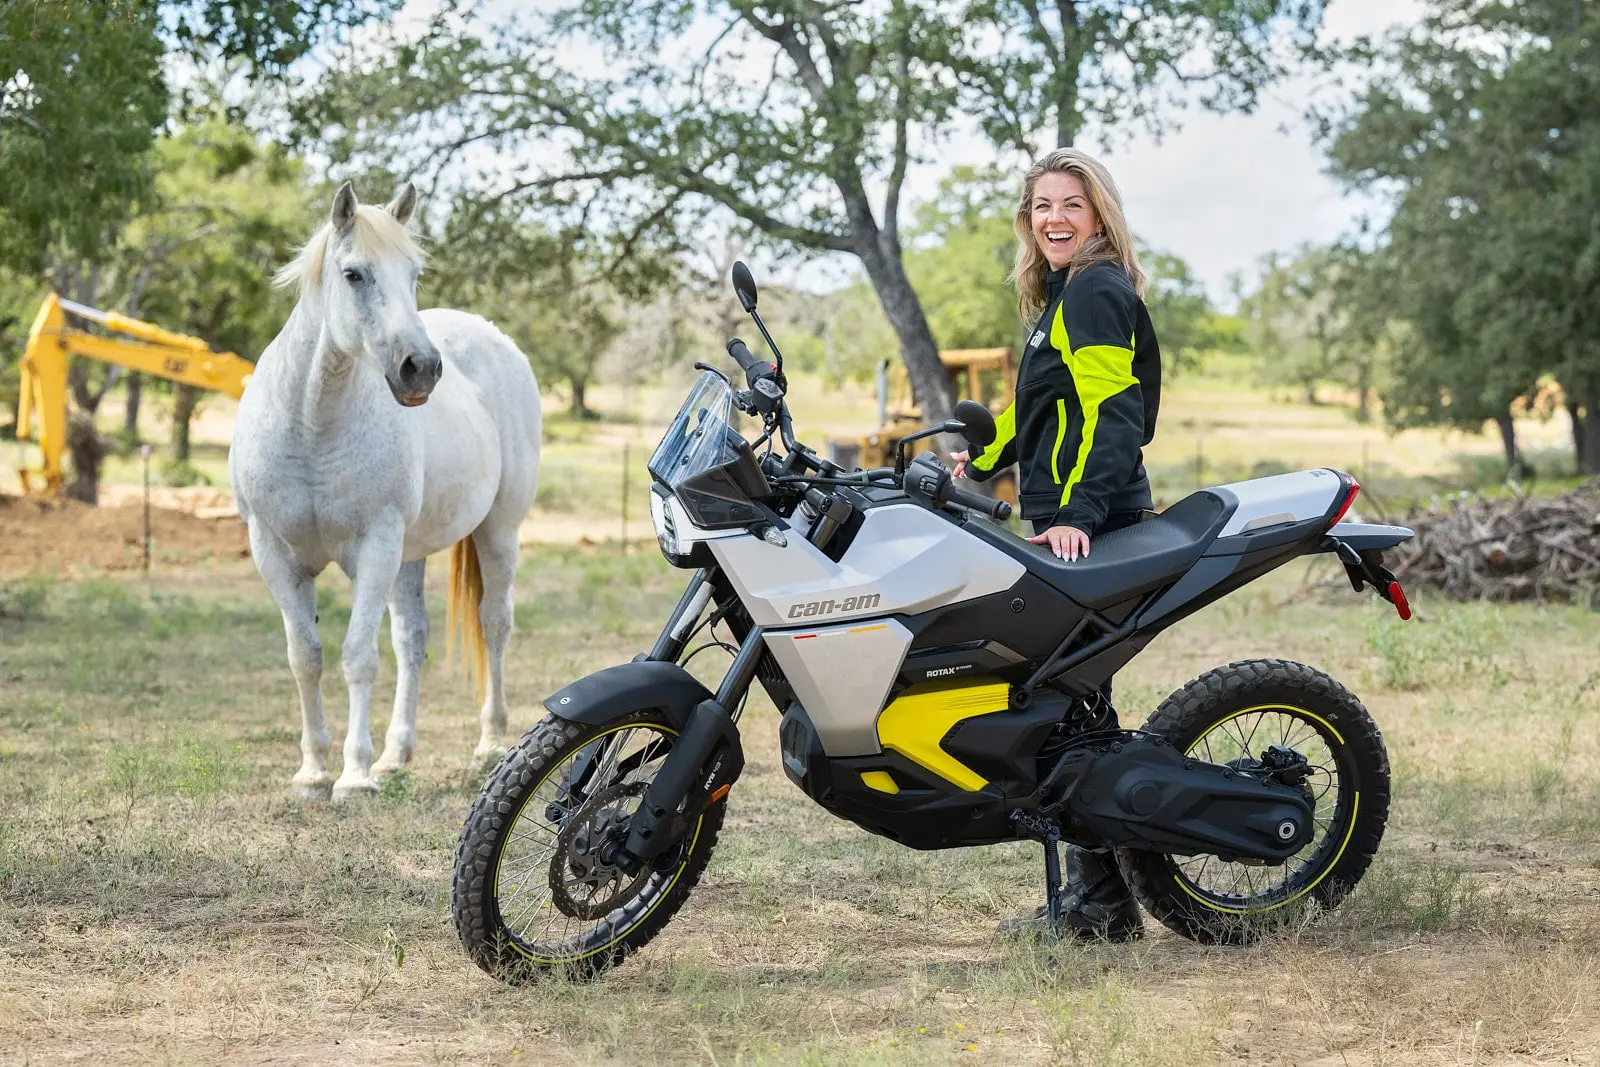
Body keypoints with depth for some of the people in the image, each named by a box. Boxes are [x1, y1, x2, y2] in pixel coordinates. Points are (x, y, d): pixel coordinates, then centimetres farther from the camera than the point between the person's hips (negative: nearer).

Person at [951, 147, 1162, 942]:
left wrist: (1080, 513, -28)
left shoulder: (1097, 290, -10)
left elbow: (1113, 411, -20)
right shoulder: (1063, 294, 22)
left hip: (1091, 533, -11)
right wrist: (983, 459, 34)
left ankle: (1100, 902, -8)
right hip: (1070, 525, 11)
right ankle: (1091, 894, 15)